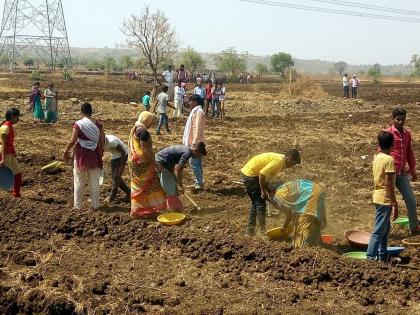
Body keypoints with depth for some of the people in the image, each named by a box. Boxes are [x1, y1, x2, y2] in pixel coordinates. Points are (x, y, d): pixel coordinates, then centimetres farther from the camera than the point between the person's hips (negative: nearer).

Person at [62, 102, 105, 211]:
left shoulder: (78, 124, -12)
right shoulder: (98, 123, -1)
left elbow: (73, 141, -13)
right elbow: (102, 140, 1)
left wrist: (66, 151, 0)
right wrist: (101, 150, 19)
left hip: (81, 154, -3)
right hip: (94, 154, 3)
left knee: (79, 181, 8)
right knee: (94, 181, 11)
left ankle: (78, 205, 13)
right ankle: (95, 205, 16)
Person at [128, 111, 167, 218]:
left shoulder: (134, 129, 12)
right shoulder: (143, 131, -18)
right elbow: (144, 149, -22)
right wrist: (153, 161, -17)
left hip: (134, 161, 9)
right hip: (142, 162, -9)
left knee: (138, 186, 15)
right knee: (148, 185, 1)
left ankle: (137, 209, 22)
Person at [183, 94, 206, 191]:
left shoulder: (198, 112, -16)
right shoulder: (195, 111, 15)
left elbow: (198, 128, -22)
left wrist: (194, 142, -24)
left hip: (196, 143, -10)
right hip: (193, 142, 10)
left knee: (194, 162, -7)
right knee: (197, 162, 13)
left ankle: (199, 183, -1)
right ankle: (198, 182, 20)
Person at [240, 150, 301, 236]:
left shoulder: (280, 158, 11)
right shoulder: (279, 160, -20)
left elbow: (268, 175, 11)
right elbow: (262, 173, -26)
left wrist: (266, 188, 0)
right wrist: (263, 190, -17)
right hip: (250, 174, -10)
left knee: (255, 203, 17)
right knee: (261, 203, -3)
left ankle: (250, 230, 23)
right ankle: (263, 231, 3)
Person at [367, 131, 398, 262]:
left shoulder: (376, 157, 7)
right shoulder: (389, 159, -18)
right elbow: (389, 184, -21)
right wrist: (395, 203, -16)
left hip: (378, 197, 9)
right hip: (385, 199, -9)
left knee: (385, 227, 19)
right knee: (379, 230, -4)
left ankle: (383, 255, 28)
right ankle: (370, 257, -2)